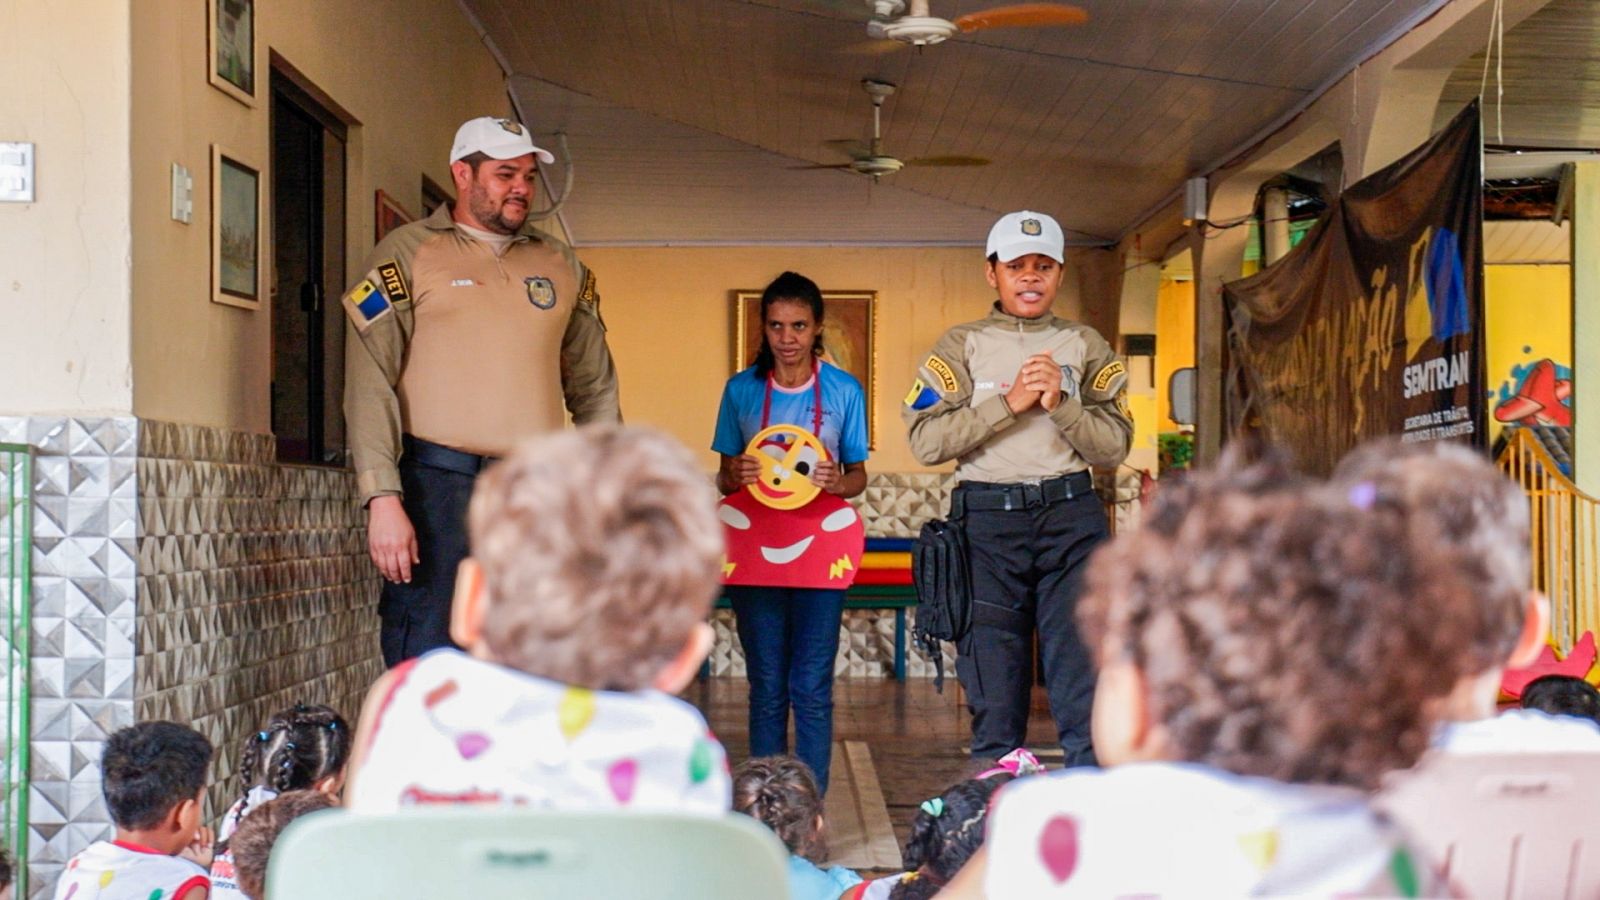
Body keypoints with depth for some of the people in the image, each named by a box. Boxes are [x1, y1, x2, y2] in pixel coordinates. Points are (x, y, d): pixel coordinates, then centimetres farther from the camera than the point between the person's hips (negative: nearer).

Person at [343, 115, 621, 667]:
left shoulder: (561, 265, 15)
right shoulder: (408, 254, 1)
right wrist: (383, 498, -16)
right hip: (438, 482, -4)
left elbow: (594, 388, 20)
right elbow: (370, 385, -6)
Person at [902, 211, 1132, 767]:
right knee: (994, 697, 4)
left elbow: (1114, 447, 3)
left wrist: (1059, 402, -12)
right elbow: (925, 441, -6)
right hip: (986, 519, 0)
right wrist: (1010, 402, -12)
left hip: (1072, 518, 1)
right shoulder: (962, 346, 8)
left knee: (1087, 689, -5)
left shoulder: (1085, 346, 12)